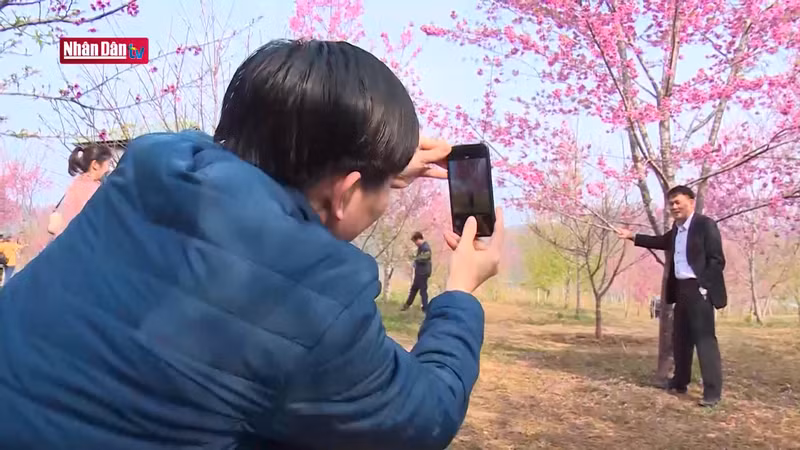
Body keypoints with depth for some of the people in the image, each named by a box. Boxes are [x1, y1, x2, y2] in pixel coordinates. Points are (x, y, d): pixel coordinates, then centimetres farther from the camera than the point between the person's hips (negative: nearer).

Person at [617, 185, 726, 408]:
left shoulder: (705, 224, -11)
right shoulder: (677, 229, 14)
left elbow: (717, 259, -15)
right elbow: (662, 241, 31)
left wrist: (704, 287, -19)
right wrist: (633, 237, 27)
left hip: (699, 290, -9)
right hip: (682, 289, 9)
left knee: (704, 339, -9)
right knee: (680, 337, 15)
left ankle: (713, 391, -5)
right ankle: (680, 382, 27)